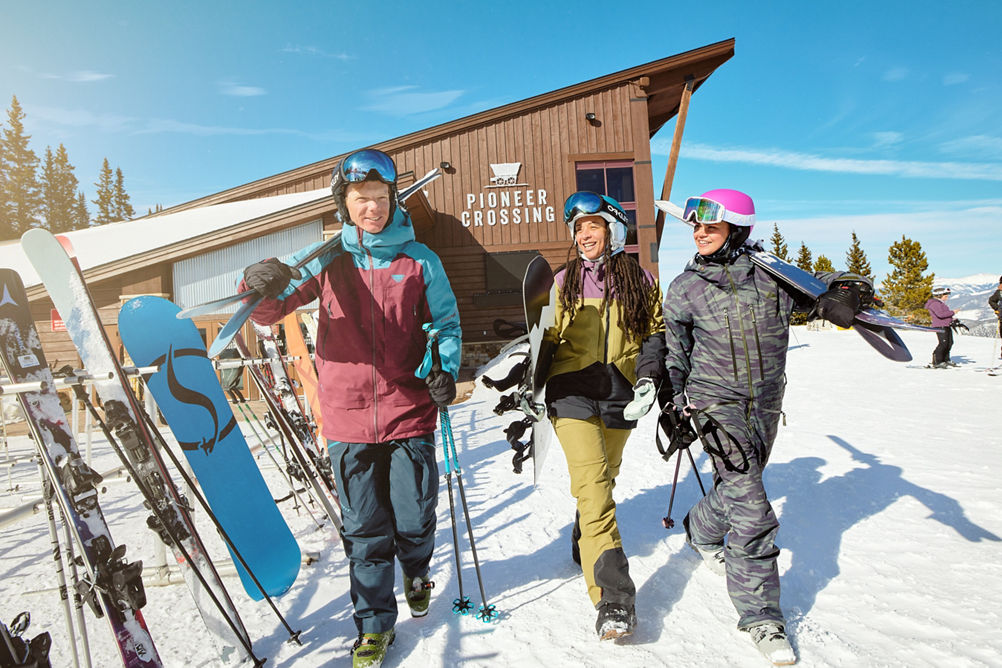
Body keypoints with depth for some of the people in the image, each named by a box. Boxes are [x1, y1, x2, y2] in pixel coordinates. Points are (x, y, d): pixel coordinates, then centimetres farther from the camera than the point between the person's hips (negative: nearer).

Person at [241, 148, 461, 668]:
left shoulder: (419, 260, 2)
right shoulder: (327, 260, 3)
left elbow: (446, 320, 6)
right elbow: (271, 311, -1)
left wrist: (446, 369, -12)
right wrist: (263, 289, -24)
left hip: (410, 413, 0)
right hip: (349, 417, 1)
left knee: (414, 517, 9)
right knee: (364, 529, 9)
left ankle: (416, 572, 44)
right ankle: (374, 622, 29)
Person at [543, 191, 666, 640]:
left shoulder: (640, 281, 8)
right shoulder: (564, 282, 7)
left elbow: (653, 333, 11)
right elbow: (547, 338, 11)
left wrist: (648, 377, -3)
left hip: (619, 396, 2)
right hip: (572, 391, -2)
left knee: (601, 480, 15)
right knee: (593, 488, -13)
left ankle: (585, 545, 44)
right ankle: (613, 597, -11)